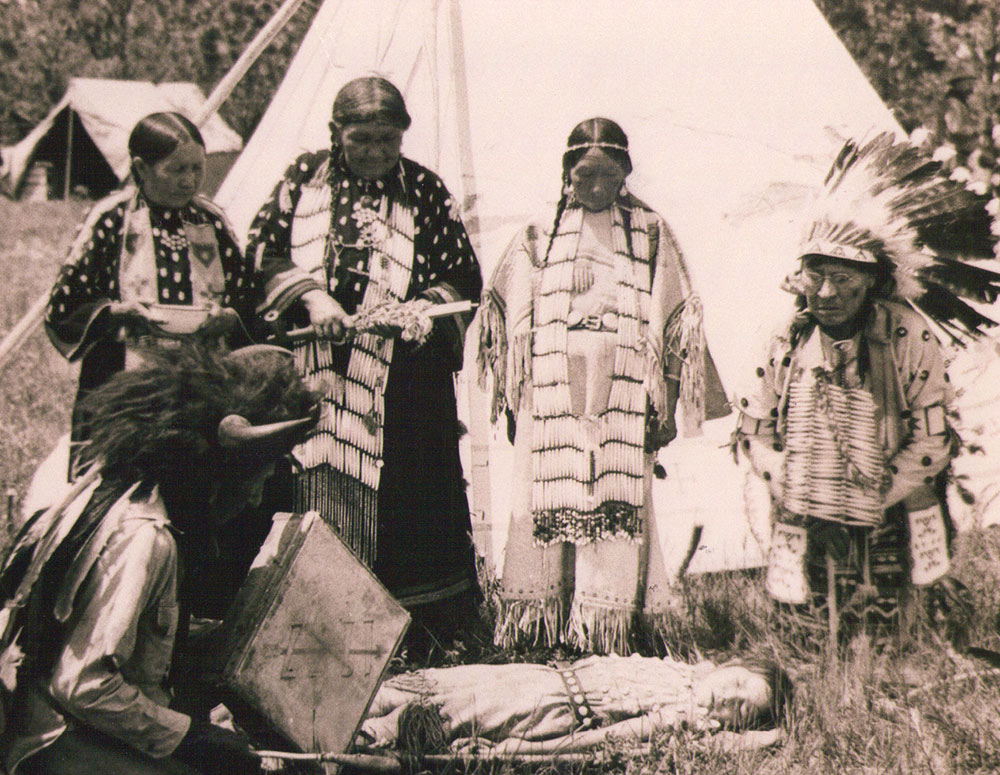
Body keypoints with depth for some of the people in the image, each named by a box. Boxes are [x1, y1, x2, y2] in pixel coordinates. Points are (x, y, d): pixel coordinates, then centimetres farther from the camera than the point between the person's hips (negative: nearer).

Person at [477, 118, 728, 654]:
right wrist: (513, 398, 8)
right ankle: (539, 622, 2)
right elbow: (511, 323, 14)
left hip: (622, 401, -1)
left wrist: (663, 402, 3)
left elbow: (672, 326, 9)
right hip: (551, 402, 1)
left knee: (619, 503, -7)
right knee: (546, 502, -5)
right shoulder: (538, 237, 12)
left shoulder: (649, 233, 11)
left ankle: (610, 622, -2)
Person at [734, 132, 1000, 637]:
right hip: (809, 528, 2)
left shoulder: (908, 338, -4)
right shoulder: (788, 342, 3)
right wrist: (789, 487, -3)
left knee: (881, 636, -3)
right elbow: (753, 429, 10)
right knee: (829, 647, 6)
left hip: (885, 527, -2)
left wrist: (876, 497, -8)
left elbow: (933, 440, -3)